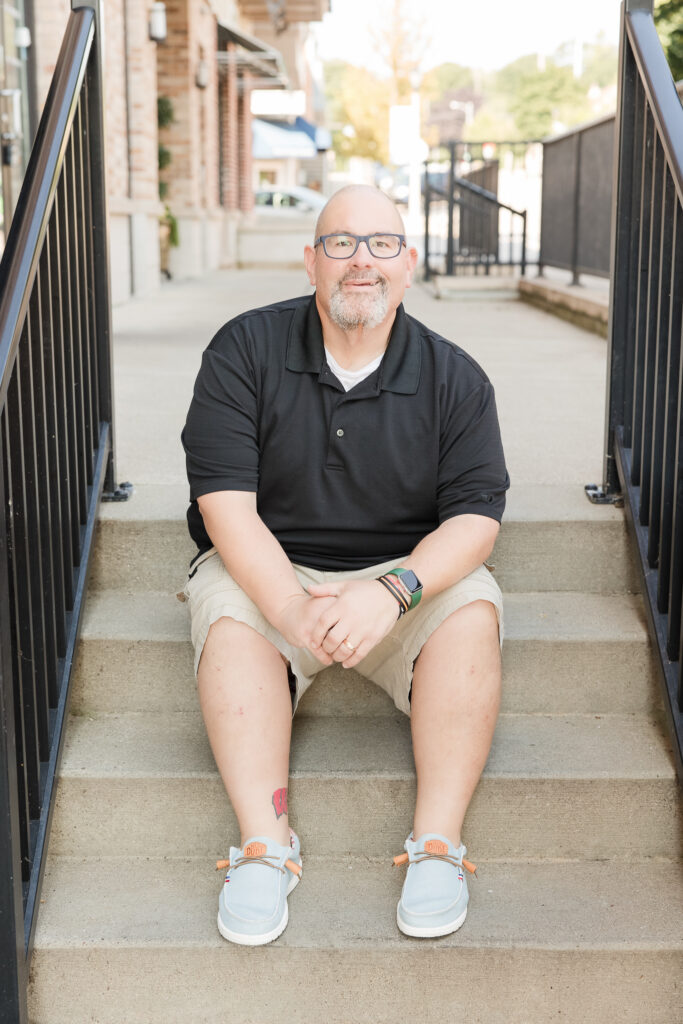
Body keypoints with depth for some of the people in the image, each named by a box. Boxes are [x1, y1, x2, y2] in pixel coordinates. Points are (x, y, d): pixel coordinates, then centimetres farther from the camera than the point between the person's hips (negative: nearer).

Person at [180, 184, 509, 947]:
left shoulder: (454, 378, -2)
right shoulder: (245, 350, -6)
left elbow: (475, 516, -8)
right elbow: (225, 503, -12)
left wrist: (393, 592, -28)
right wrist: (292, 608, -27)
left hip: (410, 570, 1)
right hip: (266, 567, 0)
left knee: (473, 612, -27)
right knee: (229, 616, -31)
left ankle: (437, 845, -22)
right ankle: (264, 844, -27)